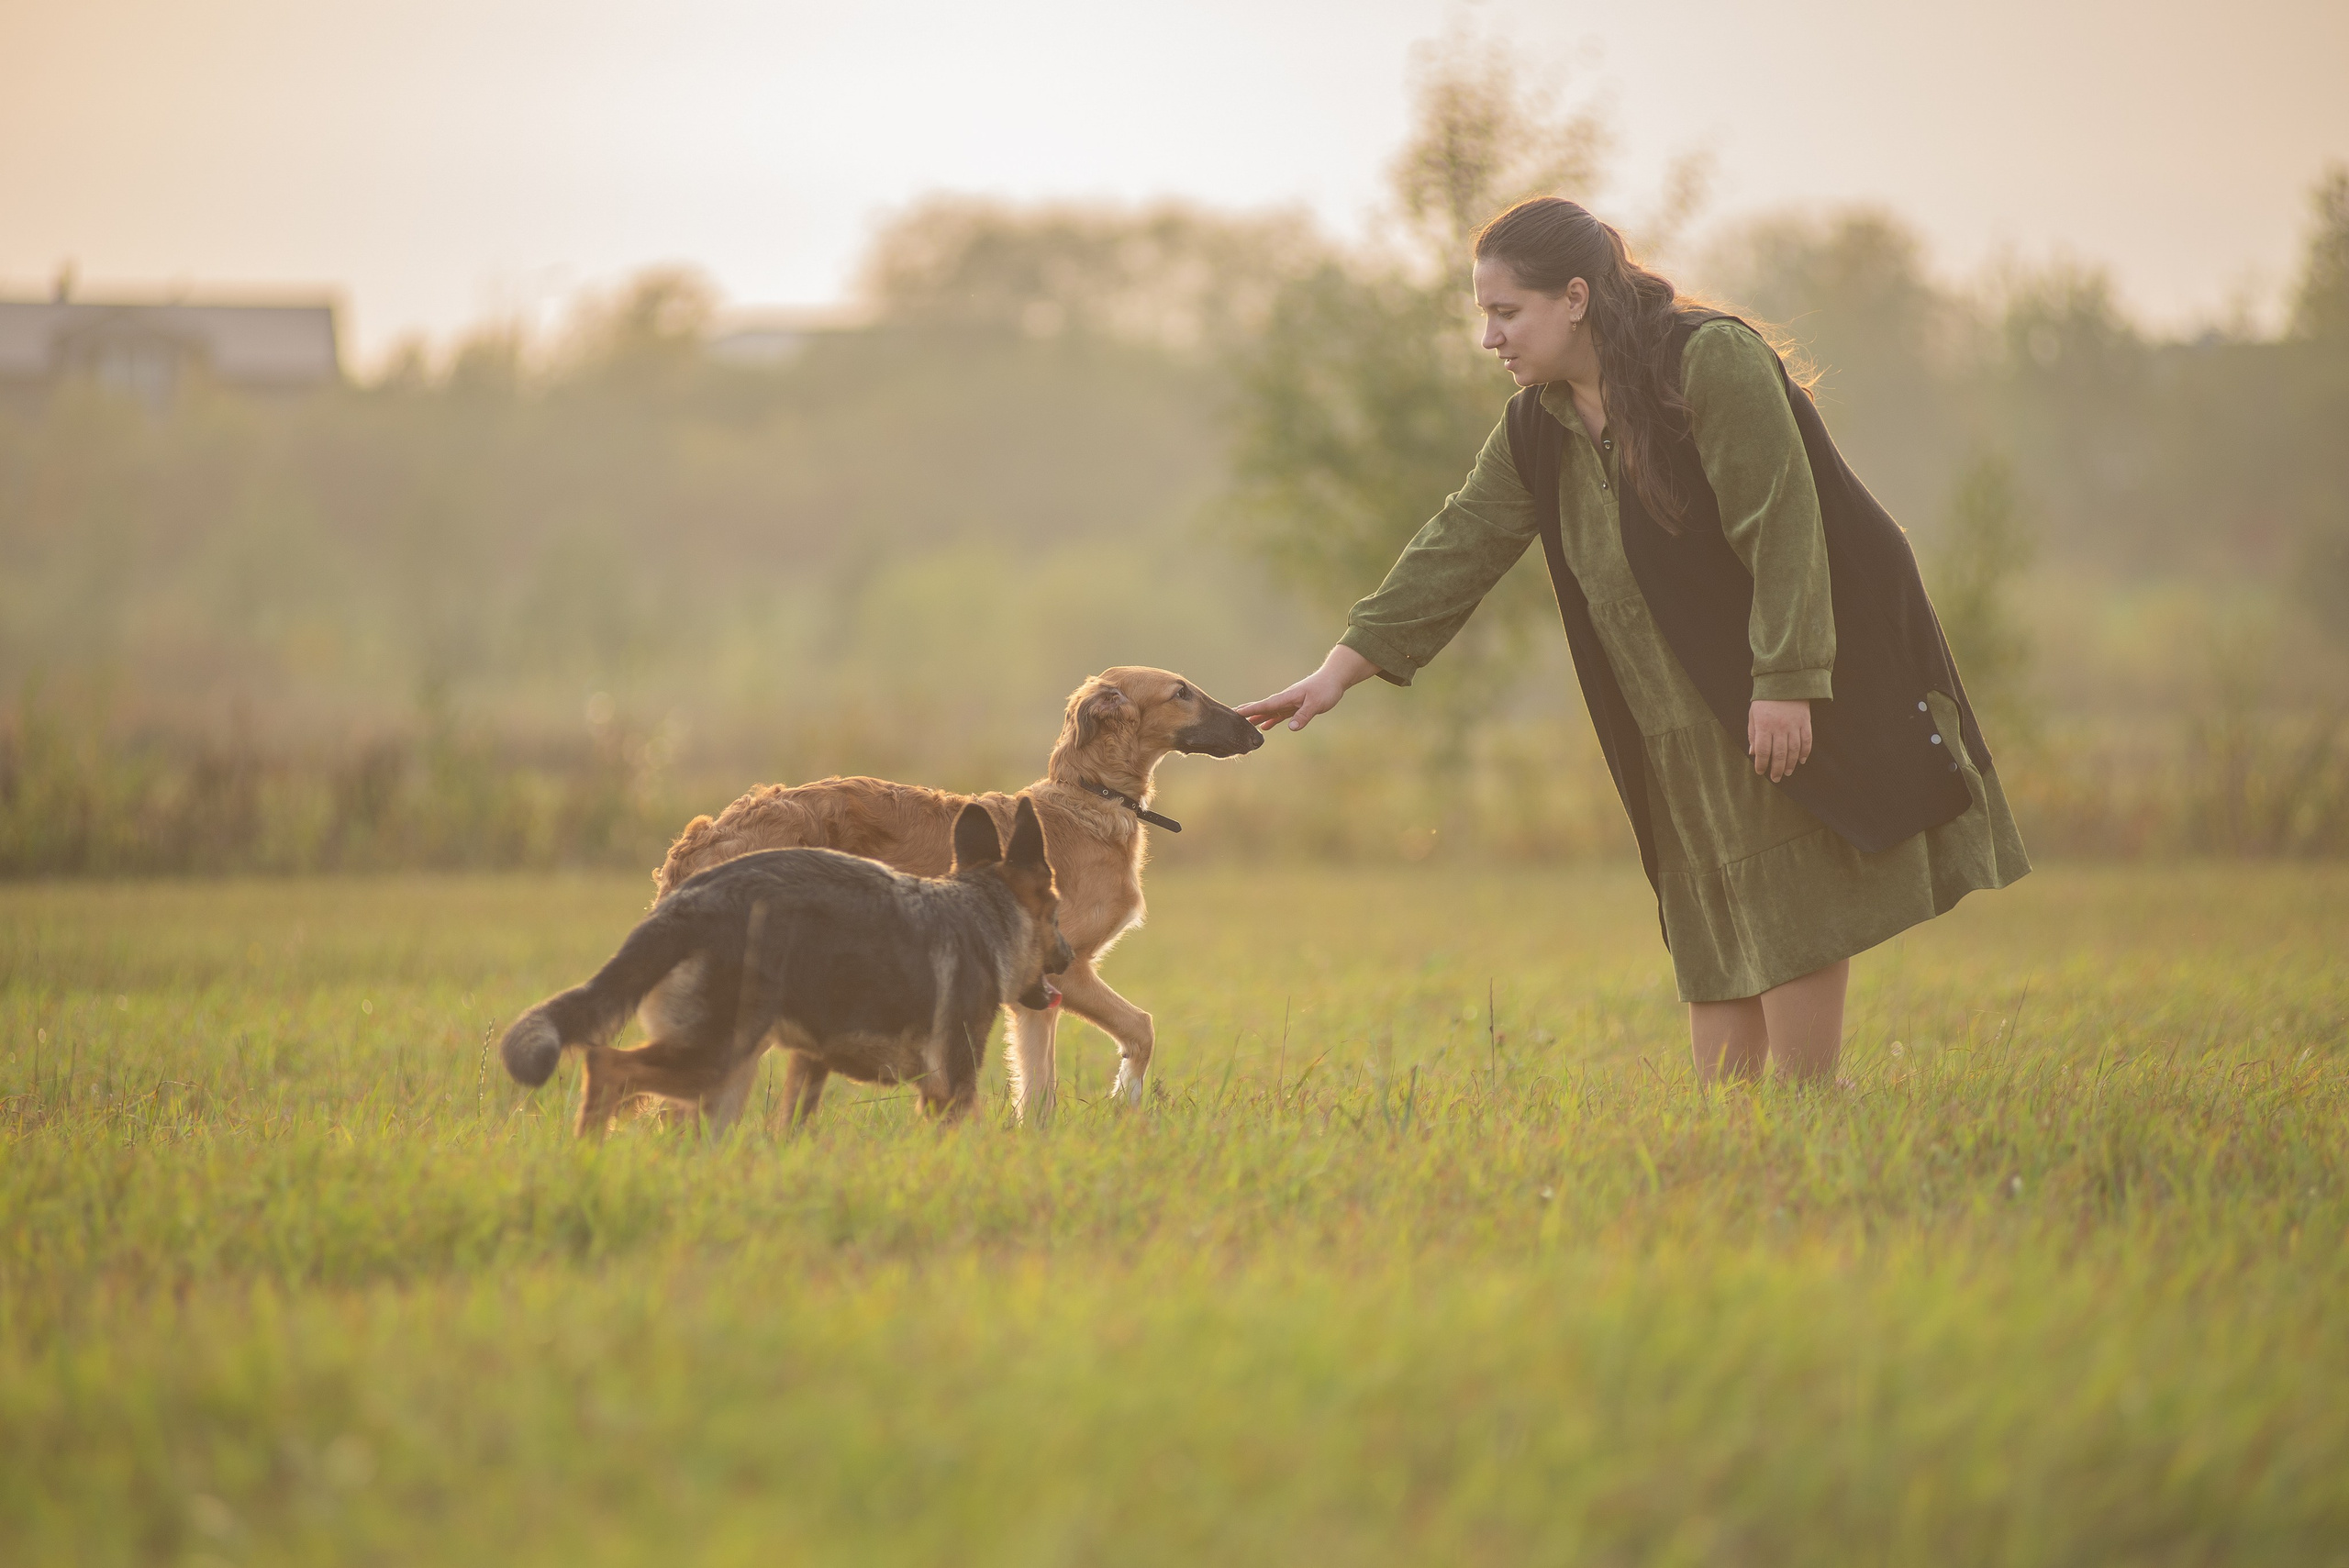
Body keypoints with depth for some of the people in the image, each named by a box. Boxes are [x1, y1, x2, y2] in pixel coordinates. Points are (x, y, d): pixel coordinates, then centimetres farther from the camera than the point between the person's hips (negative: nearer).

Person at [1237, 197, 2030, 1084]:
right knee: (1715, 937, 4)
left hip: (1806, 688, -7)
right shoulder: (1537, 431, 6)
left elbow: (1781, 527, -21)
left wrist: (1785, 681, -25)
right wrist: (1343, 668, -1)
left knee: (1796, 916, -6)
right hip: (1690, 728, 7)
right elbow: (1459, 547, 6)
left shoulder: (1714, 362, -16)